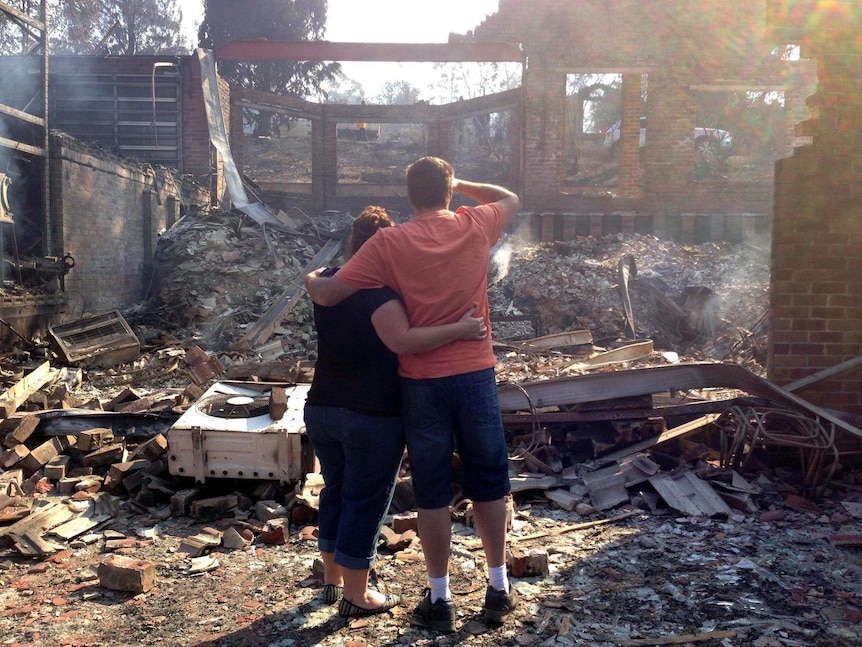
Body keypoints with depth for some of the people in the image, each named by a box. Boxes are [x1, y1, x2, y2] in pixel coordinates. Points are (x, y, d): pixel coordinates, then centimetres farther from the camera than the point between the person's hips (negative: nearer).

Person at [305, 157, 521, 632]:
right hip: (476, 375, 2)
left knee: (432, 492, 10)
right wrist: (461, 183, 20)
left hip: (422, 382, -1)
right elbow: (511, 199, 21)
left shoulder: (389, 243, -8)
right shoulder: (476, 227, -1)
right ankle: (499, 588, 27)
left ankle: (439, 599, 21)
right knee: (488, 484, 15)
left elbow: (327, 295, -10)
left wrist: (311, 278, 11)